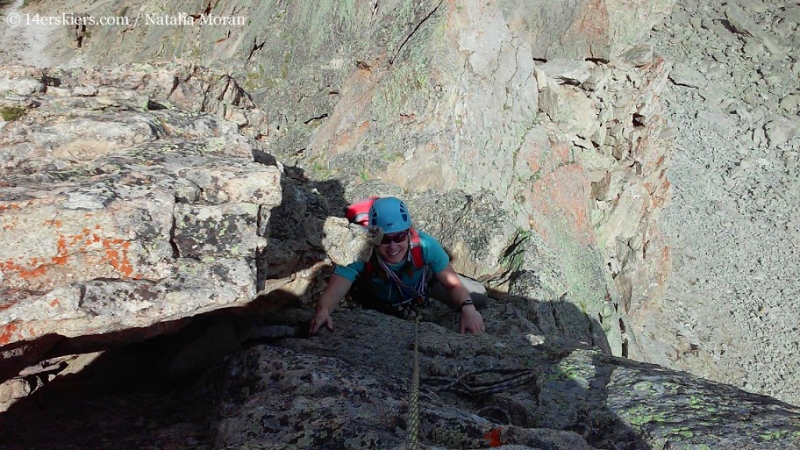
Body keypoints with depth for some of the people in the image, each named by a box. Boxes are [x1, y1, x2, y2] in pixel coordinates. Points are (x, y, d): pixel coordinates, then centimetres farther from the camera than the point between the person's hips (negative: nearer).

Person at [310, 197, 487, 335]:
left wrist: (467, 308, -51)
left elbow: (453, 284, -30)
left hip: (422, 283, 1)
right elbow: (333, 292, -51)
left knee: (478, 298, 3)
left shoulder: (425, 245, -40)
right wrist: (323, 311, -74)